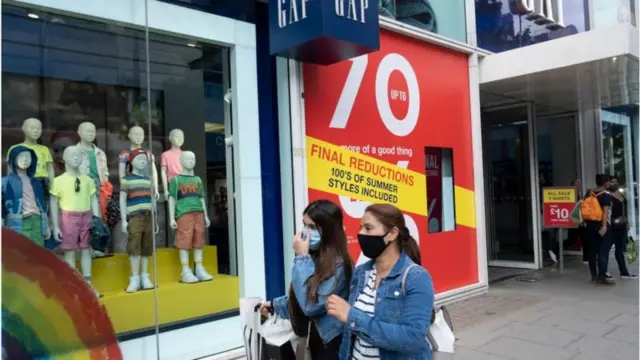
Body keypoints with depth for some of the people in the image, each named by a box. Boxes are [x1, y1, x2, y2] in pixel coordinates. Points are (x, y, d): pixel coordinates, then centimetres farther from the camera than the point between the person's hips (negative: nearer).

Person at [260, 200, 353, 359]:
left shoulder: (338, 264, -24)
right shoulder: (315, 257, 2)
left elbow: (311, 305, -28)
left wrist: (302, 257, -25)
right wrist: (275, 305, 12)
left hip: (332, 343, -8)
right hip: (315, 338, 8)